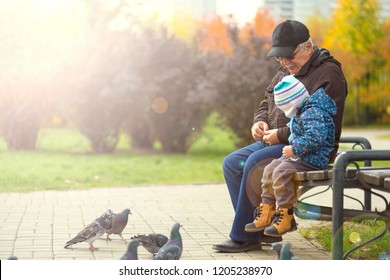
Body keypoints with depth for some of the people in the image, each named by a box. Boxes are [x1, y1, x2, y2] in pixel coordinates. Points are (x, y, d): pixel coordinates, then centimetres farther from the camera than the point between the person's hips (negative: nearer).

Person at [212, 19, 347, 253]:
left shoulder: (328, 74, -13)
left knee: (256, 162, -28)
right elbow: (267, 103, 26)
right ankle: (263, 230, -5)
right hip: (279, 143, 10)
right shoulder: (286, 71, 15)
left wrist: (281, 135, -21)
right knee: (232, 163, -3)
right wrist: (260, 121, 2)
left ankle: (243, 237, -19)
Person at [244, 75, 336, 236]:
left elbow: (315, 137, -33)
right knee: (270, 169, 7)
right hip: (299, 156, 11)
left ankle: (286, 218, -20)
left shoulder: (313, 113, -19)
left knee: (281, 172, -26)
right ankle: (267, 213, 8)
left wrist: (294, 149, -26)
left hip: (313, 160, -11)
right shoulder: (302, 112, 16)